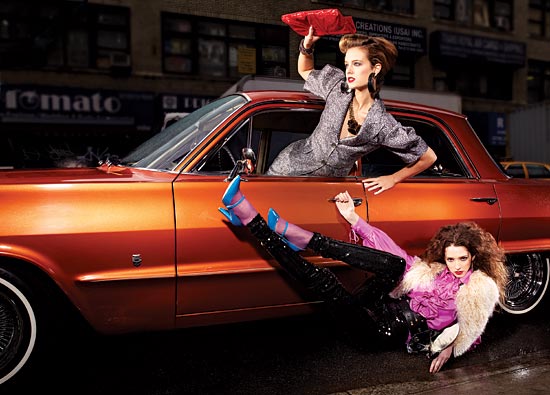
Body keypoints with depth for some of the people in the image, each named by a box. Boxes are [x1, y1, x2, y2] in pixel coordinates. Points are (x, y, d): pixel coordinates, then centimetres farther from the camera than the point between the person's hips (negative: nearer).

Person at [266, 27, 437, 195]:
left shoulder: (385, 127, -20)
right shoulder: (338, 87, -10)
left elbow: (429, 157, -10)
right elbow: (305, 71, 10)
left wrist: (393, 179, -9)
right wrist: (307, 44, -8)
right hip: (290, 164, 2)